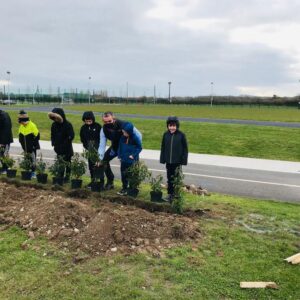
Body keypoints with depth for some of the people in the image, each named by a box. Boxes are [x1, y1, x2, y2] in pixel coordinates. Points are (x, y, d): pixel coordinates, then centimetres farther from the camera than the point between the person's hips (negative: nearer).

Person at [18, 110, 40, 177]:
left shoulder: (32, 125, -15)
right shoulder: (21, 126, 6)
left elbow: (36, 135, -12)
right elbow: (20, 136, 17)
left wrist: (34, 145, -13)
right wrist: (22, 144, 10)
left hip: (32, 147, -6)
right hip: (25, 147, 6)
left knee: (32, 159, -3)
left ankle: (33, 172, 5)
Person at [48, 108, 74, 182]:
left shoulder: (67, 125, -13)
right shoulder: (54, 125, 5)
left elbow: (71, 136, -15)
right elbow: (52, 135, 15)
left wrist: (65, 144, -18)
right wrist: (54, 143, 2)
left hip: (67, 148, -5)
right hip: (58, 148, 5)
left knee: (67, 163, 2)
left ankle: (67, 176, 11)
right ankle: (60, 176, 17)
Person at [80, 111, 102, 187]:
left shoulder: (97, 126, -8)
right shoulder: (83, 128, 4)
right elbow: (82, 139, 11)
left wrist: (98, 148, -11)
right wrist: (87, 147, 0)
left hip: (97, 149, -4)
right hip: (89, 150, 4)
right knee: (91, 165, 10)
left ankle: (101, 181, 0)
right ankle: (93, 180, 21)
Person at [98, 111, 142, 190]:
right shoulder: (104, 129, -20)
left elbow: (138, 135, -23)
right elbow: (102, 145, -13)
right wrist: (100, 159, -21)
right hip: (115, 147, 5)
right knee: (104, 160, -3)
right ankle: (110, 182, 13)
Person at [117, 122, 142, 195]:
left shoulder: (135, 138, -16)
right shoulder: (122, 137, -1)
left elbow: (139, 148, -9)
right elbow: (120, 146, 11)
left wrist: (133, 155, -16)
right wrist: (119, 155, 7)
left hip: (132, 161, -5)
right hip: (124, 160, 5)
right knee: (123, 174, 12)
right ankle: (124, 188, 26)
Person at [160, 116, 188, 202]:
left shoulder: (181, 135, -9)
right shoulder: (165, 135, 0)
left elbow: (185, 149, -6)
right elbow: (163, 148, 6)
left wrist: (184, 161, -9)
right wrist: (162, 159, 3)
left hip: (177, 161, -3)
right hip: (168, 161, 3)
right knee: (169, 179, 13)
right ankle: (170, 194, 25)